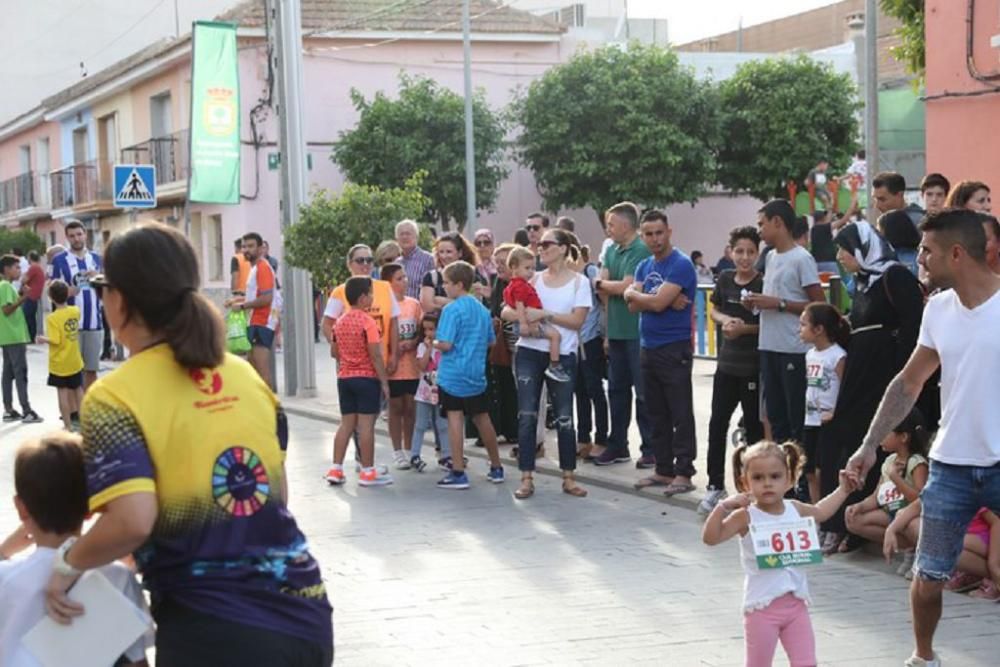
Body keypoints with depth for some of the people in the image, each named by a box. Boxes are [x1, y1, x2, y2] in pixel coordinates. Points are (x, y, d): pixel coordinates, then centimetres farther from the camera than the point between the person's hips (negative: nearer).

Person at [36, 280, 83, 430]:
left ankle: (68, 425, 4)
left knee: (63, 393, 2)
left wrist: (43, 339, -6)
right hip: (75, 361, 5)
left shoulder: (52, 318, -20)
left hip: (59, 363, -5)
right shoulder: (75, 311, -4)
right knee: (78, 390, 17)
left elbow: (55, 341, -23)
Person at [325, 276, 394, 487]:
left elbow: (334, 352, 13)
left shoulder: (340, 322, 8)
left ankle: (336, 469, 11)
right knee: (366, 424, -3)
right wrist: (384, 381, -11)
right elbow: (376, 355, -16)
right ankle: (368, 471, 1)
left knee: (346, 423, 11)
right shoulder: (368, 322, -13)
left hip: (344, 377, 7)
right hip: (367, 378, -7)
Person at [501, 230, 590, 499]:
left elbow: (577, 320, -9)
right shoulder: (533, 279, 8)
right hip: (529, 352, 2)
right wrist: (522, 316, -20)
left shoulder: (579, 282, 0)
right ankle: (526, 478, 5)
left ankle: (568, 477, 14)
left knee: (564, 417, 3)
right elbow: (506, 310, 2)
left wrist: (544, 314, -16)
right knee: (527, 416, 0)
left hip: (562, 355, -2)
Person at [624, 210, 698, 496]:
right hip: (648, 349, 8)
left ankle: (684, 473, -1)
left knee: (681, 415, -4)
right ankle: (663, 470, 18)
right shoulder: (644, 266, 14)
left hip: (675, 350, -8)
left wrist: (635, 293, -1)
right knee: (657, 414, 12)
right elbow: (633, 305, 2)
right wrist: (665, 299, -12)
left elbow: (657, 303, -18)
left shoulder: (681, 265, -10)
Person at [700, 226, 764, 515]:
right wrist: (725, 319, -5)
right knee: (717, 425, 5)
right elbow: (714, 310, 16)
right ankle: (715, 486, 15)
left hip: (754, 367, -5)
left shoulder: (763, 284, -10)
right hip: (727, 363, 5)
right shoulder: (725, 279, 3)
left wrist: (745, 328, -20)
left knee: (754, 427, 5)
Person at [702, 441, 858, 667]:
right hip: (762, 606, -5)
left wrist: (843, 490, 31)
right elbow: (710, 538, -24)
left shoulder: (795, 510, 4)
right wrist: (724, 507, -34)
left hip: (796, 603, 5)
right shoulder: (746, 517, -12)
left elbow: (819, 511, 29)